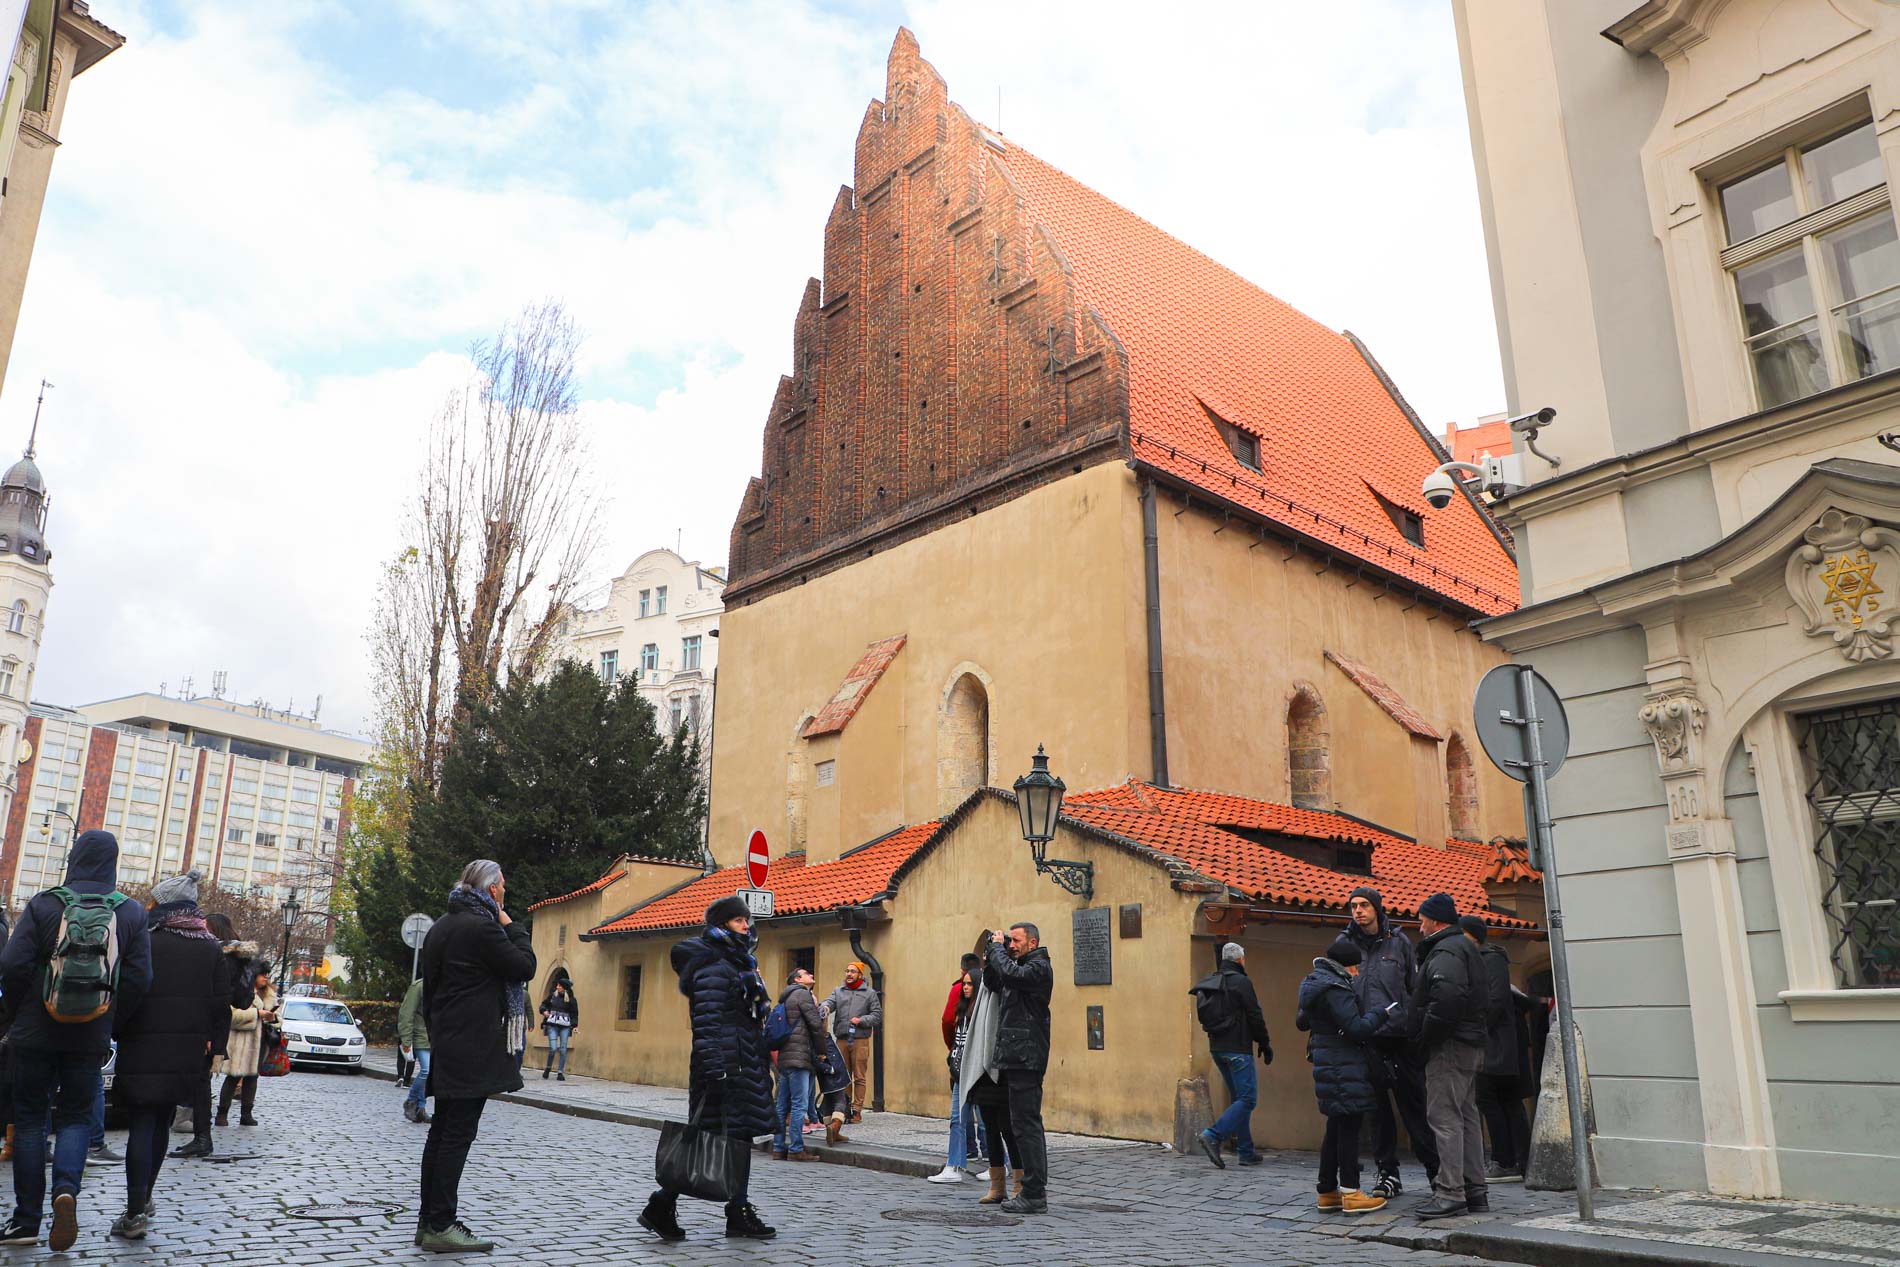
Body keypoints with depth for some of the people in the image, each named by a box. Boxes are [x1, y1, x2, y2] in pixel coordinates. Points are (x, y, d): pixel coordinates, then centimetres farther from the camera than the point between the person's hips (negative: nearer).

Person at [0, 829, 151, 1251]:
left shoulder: (43, 905, -6)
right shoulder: (131, 913, -2)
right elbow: (139, 978, -7)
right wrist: (111, 1023, 6)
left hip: (35, 1035, -1)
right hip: (90, 1041, 1)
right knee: (76, 1117, 14)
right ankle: (66, 1189, -11)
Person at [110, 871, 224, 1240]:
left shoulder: (148, 942, -10)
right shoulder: (212, 948, 6)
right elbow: (222, 1001, 5)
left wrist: (119, 1032, 3)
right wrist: (208, 1038, 16)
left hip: (145, 1046, -5)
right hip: (188, 1050, 5)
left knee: (142, 1123, -2)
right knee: (161, 1123, 18)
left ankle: (135, 1212, -6)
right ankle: (144, 1198, 28)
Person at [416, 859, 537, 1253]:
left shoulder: (442, 925, 17)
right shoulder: (481, 926, -14)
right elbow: (525, 967, -12)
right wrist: (511, 925, -3)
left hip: (446, 1045, 10)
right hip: (474, 1046, -10)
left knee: (441, 1131, 12)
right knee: (458, 1133, -6)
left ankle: (428, 1221, 17)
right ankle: (441, 1225, -4)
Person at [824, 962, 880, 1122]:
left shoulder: (869, 993, 6)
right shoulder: (838, 992, 14)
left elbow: (877, 1016, 2)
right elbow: (829, 1002, -5)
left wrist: (861, 1020, -13)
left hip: (860, 1041, -3)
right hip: (841, 1040, 3)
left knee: (860, 1077, 0)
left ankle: (857, 1110, 6)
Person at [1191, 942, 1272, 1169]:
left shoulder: (1210, 984, 13)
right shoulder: (1241, 982, -10)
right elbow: (1255, 1017, -10)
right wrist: (1265, 1045, 0)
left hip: (1217, 1048, 8)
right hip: (1238, 1049, -8)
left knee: (1238, 1098, 15)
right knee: (1247, 1098, -7)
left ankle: (1246, 1152, 14)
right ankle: (1213, 1136, -21)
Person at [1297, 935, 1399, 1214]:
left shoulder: (1315, 984, 15)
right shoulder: (1335, 988, -17)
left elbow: (1302, 1021, 26)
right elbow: (1356, 1028, -22)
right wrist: (1382, 1013, -11)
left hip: (1329, 1063, 10)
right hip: (1344, 1066, -10)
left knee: (1336, 1128, 14)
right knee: (1349, 1128, -5)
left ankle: (1327, 1191, 18)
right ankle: (1351, 1194, -1)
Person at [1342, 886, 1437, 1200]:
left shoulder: (1398, 942, 7)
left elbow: (1415, 988, 8)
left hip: (1401, 1036, -1)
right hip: (1364, 1040, 1)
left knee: (1414, 1105, 2)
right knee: (1377, 1109, 7)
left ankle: (1435, 1168, 13)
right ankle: (1388, 1173, 16)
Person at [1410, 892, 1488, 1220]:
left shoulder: (1445, 951, -13)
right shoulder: (1466, 947, 20)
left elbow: (1447, 996, -29)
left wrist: (1427, 1034, -18)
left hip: (1449, 1046, -11)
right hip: (1471, 1045, 11)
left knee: (1444, 1117, -8)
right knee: (1467, 1116, 14)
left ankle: (1450, 1192, -8)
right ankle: (1475, 1191, 19)